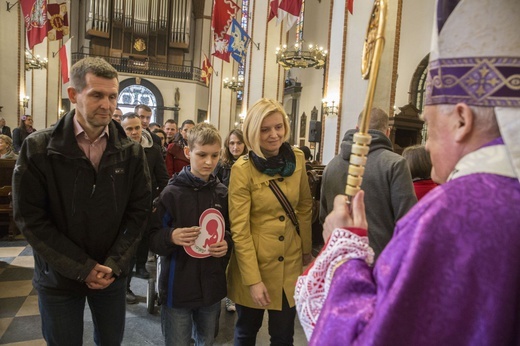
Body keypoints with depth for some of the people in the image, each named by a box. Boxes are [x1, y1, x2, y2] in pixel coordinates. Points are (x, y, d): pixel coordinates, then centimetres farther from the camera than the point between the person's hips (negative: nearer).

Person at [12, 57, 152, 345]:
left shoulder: (131, 152, -5)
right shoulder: (37, 148, -11)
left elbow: (139, 211, -3)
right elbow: (30, 219, -12)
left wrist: (113, 264, -11)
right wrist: (83, 268, -15)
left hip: (113, 273, 2)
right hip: (59, 277, -2)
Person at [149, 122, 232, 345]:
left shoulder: (222, 193, 1)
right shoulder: (172, 193, -10)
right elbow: (153, 237, -8)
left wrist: (227, 244, -10)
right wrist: (171, 237, -28)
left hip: (212, 286, 4)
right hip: (178, 288, -3)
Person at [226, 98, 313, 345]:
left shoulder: (297, 159, -3)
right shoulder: (242, 169, -16)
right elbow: (239, 230, -16)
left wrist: (307, 249, 8)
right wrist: (253, 279, -18)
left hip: (290, 262, 3)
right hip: (255, 262, -2)